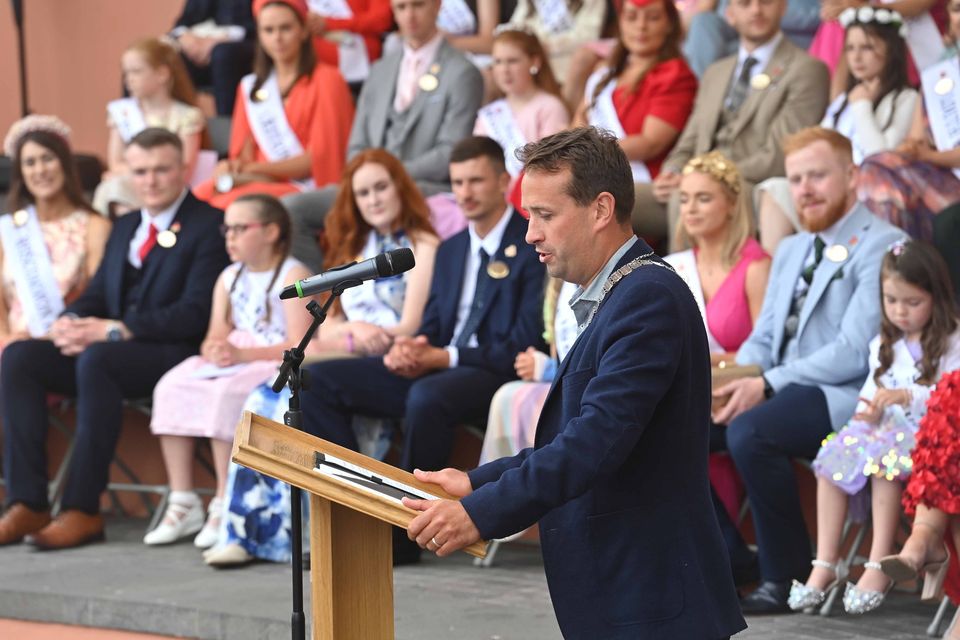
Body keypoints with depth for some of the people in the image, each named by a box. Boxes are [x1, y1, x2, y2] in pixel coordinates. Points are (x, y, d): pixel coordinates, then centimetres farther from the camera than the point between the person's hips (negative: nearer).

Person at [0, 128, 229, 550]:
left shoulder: (209, 226, -3)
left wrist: (114, 330, -21)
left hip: (175, 353, -8)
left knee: (97, 359, -37)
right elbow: (97, 295, 22)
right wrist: (70, 322, -4)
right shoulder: (124, 229, 23)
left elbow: (194, 314, -14)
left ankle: (82, 510, -33)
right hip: (113, 349, 8)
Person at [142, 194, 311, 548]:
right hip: (232, 364, 7)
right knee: (171, 386, -16)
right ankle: (182, 503, -15)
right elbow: (217, 335, 13)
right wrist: (214, 348, -13)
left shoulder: (293, 275, -6)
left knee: (226, 394, -34)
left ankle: (224, 506, -26)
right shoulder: (230, 277, 18)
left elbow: (299, 345, -16)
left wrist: (241, 354, -24)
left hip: (275, 364, -7)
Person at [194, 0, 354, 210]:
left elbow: (320, 156, -4)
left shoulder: (326, 80, 3)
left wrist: (256, 169, -13)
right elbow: (245, 154, 14)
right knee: (202, 195, -29)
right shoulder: (250, 87, 20)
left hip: (306, 189, -5)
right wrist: (236, 169, -12)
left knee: (234, 201, -35)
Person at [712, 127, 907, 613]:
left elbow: (855, 351, -17)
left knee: (749, 431, -33)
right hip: (783, 394, 8)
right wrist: (734, 379, -4)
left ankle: (785, 578, -19)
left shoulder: (880, 247, -8)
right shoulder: (790, 250, 20)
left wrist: (767, 385, -22)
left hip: (845, 400, -8)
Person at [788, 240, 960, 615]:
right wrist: (868, 409, -5)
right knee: (834, 456, -20)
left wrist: (906, 396, -26)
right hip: (885, 428, 6)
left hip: (925, 433, -6)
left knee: (884, 459, -35)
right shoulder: (884, 345, 18)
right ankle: (826, 563, -21)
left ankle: (879, 566, -35)